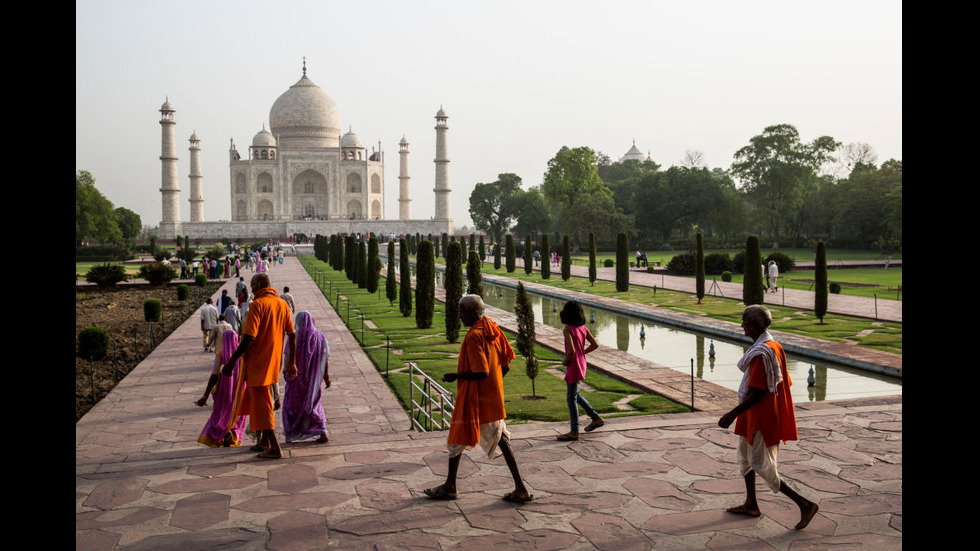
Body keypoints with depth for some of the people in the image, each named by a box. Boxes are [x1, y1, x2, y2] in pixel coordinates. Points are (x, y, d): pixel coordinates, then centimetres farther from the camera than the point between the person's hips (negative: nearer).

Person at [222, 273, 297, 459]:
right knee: (256, 397, 23)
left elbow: (249, 338, -21)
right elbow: (292, 335, 7)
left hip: (257, 361, -7)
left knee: (261, 403, -1)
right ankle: (264, 440, 29)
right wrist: (292, 362, 13)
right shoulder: (282, 304, 6)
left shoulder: (257, 305, -14)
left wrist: (231, 362, -15)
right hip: (274, 361, 8)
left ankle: (274, 447, -4)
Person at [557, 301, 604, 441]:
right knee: (575, 395, 25)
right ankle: (596, 418, 29)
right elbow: (595, 344, 7)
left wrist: (565, 361, -11)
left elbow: (571, 351, -29)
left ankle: (574, 432, 12)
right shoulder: (583, 328, 3)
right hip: (581, 365, 8)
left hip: (573, 367, -8)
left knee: (571, 399, 3)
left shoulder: (568, 330, -20)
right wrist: (581, 353, 11)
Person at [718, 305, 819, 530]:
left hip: (761, 417, -10)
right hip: (765, 413, 10)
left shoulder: (761, 353, -25)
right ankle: (751, 504, 33)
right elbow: (784, 382, 13)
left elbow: (757, 392, -26)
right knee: (745, 455, 21)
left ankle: (805, 504, 1)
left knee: (761, 465, -1)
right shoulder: (774, 347, 6)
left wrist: (732, 414, -23)